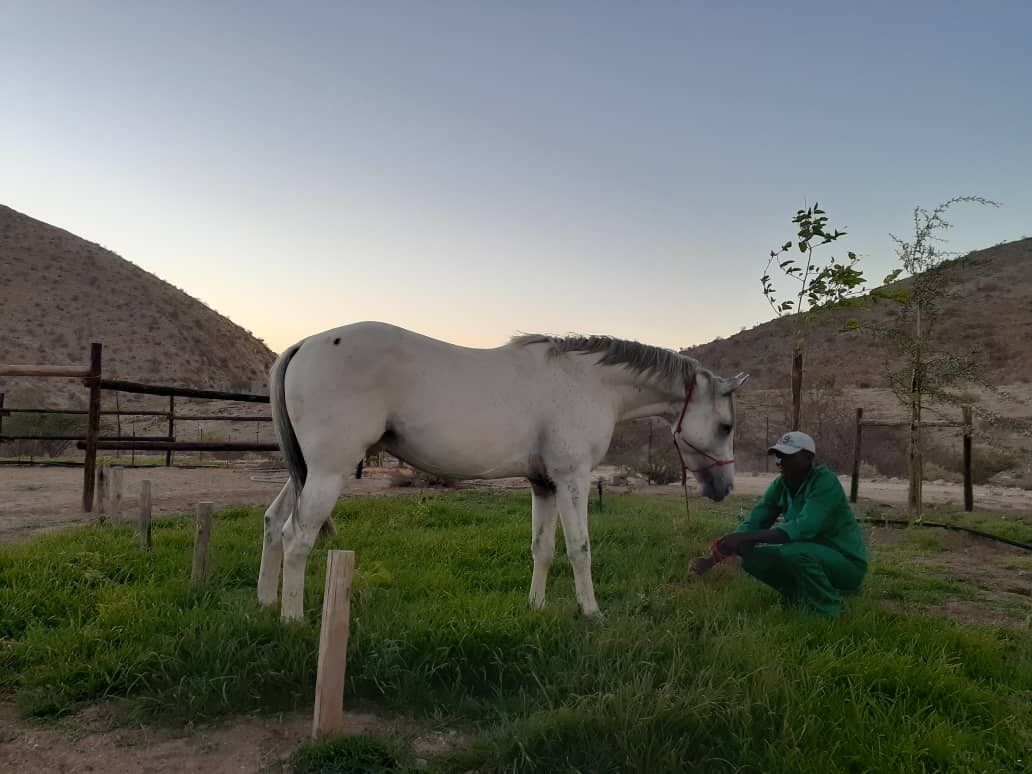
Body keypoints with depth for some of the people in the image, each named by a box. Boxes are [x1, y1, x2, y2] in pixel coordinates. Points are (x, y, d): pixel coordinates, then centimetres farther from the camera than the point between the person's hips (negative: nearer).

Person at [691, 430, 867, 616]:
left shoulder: (825, 482, -22)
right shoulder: (780, 486, -2)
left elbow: (804, 527, -36)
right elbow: (752, 524, -9)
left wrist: (746, 537, -44)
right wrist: (712, 559, -23)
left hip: (847, 564, -7)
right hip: (811, 556, 7)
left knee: (792, 551, -34)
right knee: (752, 557, -10)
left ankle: (827, 611, -9)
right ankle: (800, 596, 10)